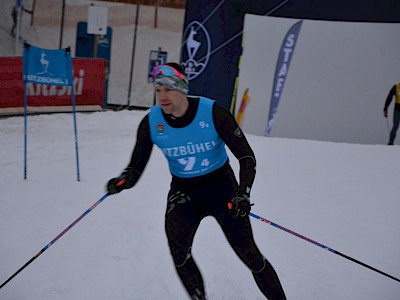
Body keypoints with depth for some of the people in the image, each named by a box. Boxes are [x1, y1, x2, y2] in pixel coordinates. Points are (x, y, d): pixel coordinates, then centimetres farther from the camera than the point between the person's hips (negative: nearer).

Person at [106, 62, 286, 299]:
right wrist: (122, 181, -31)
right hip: (182, 191, 2)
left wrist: (243, 194, -30)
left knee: (249, 254, -6)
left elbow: (247, 157, -16)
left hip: (220, 185, -2)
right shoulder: (151, 123, -13)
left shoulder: (213, 113, -21)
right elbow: (136, 167, -7)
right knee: (178, 251, -22)